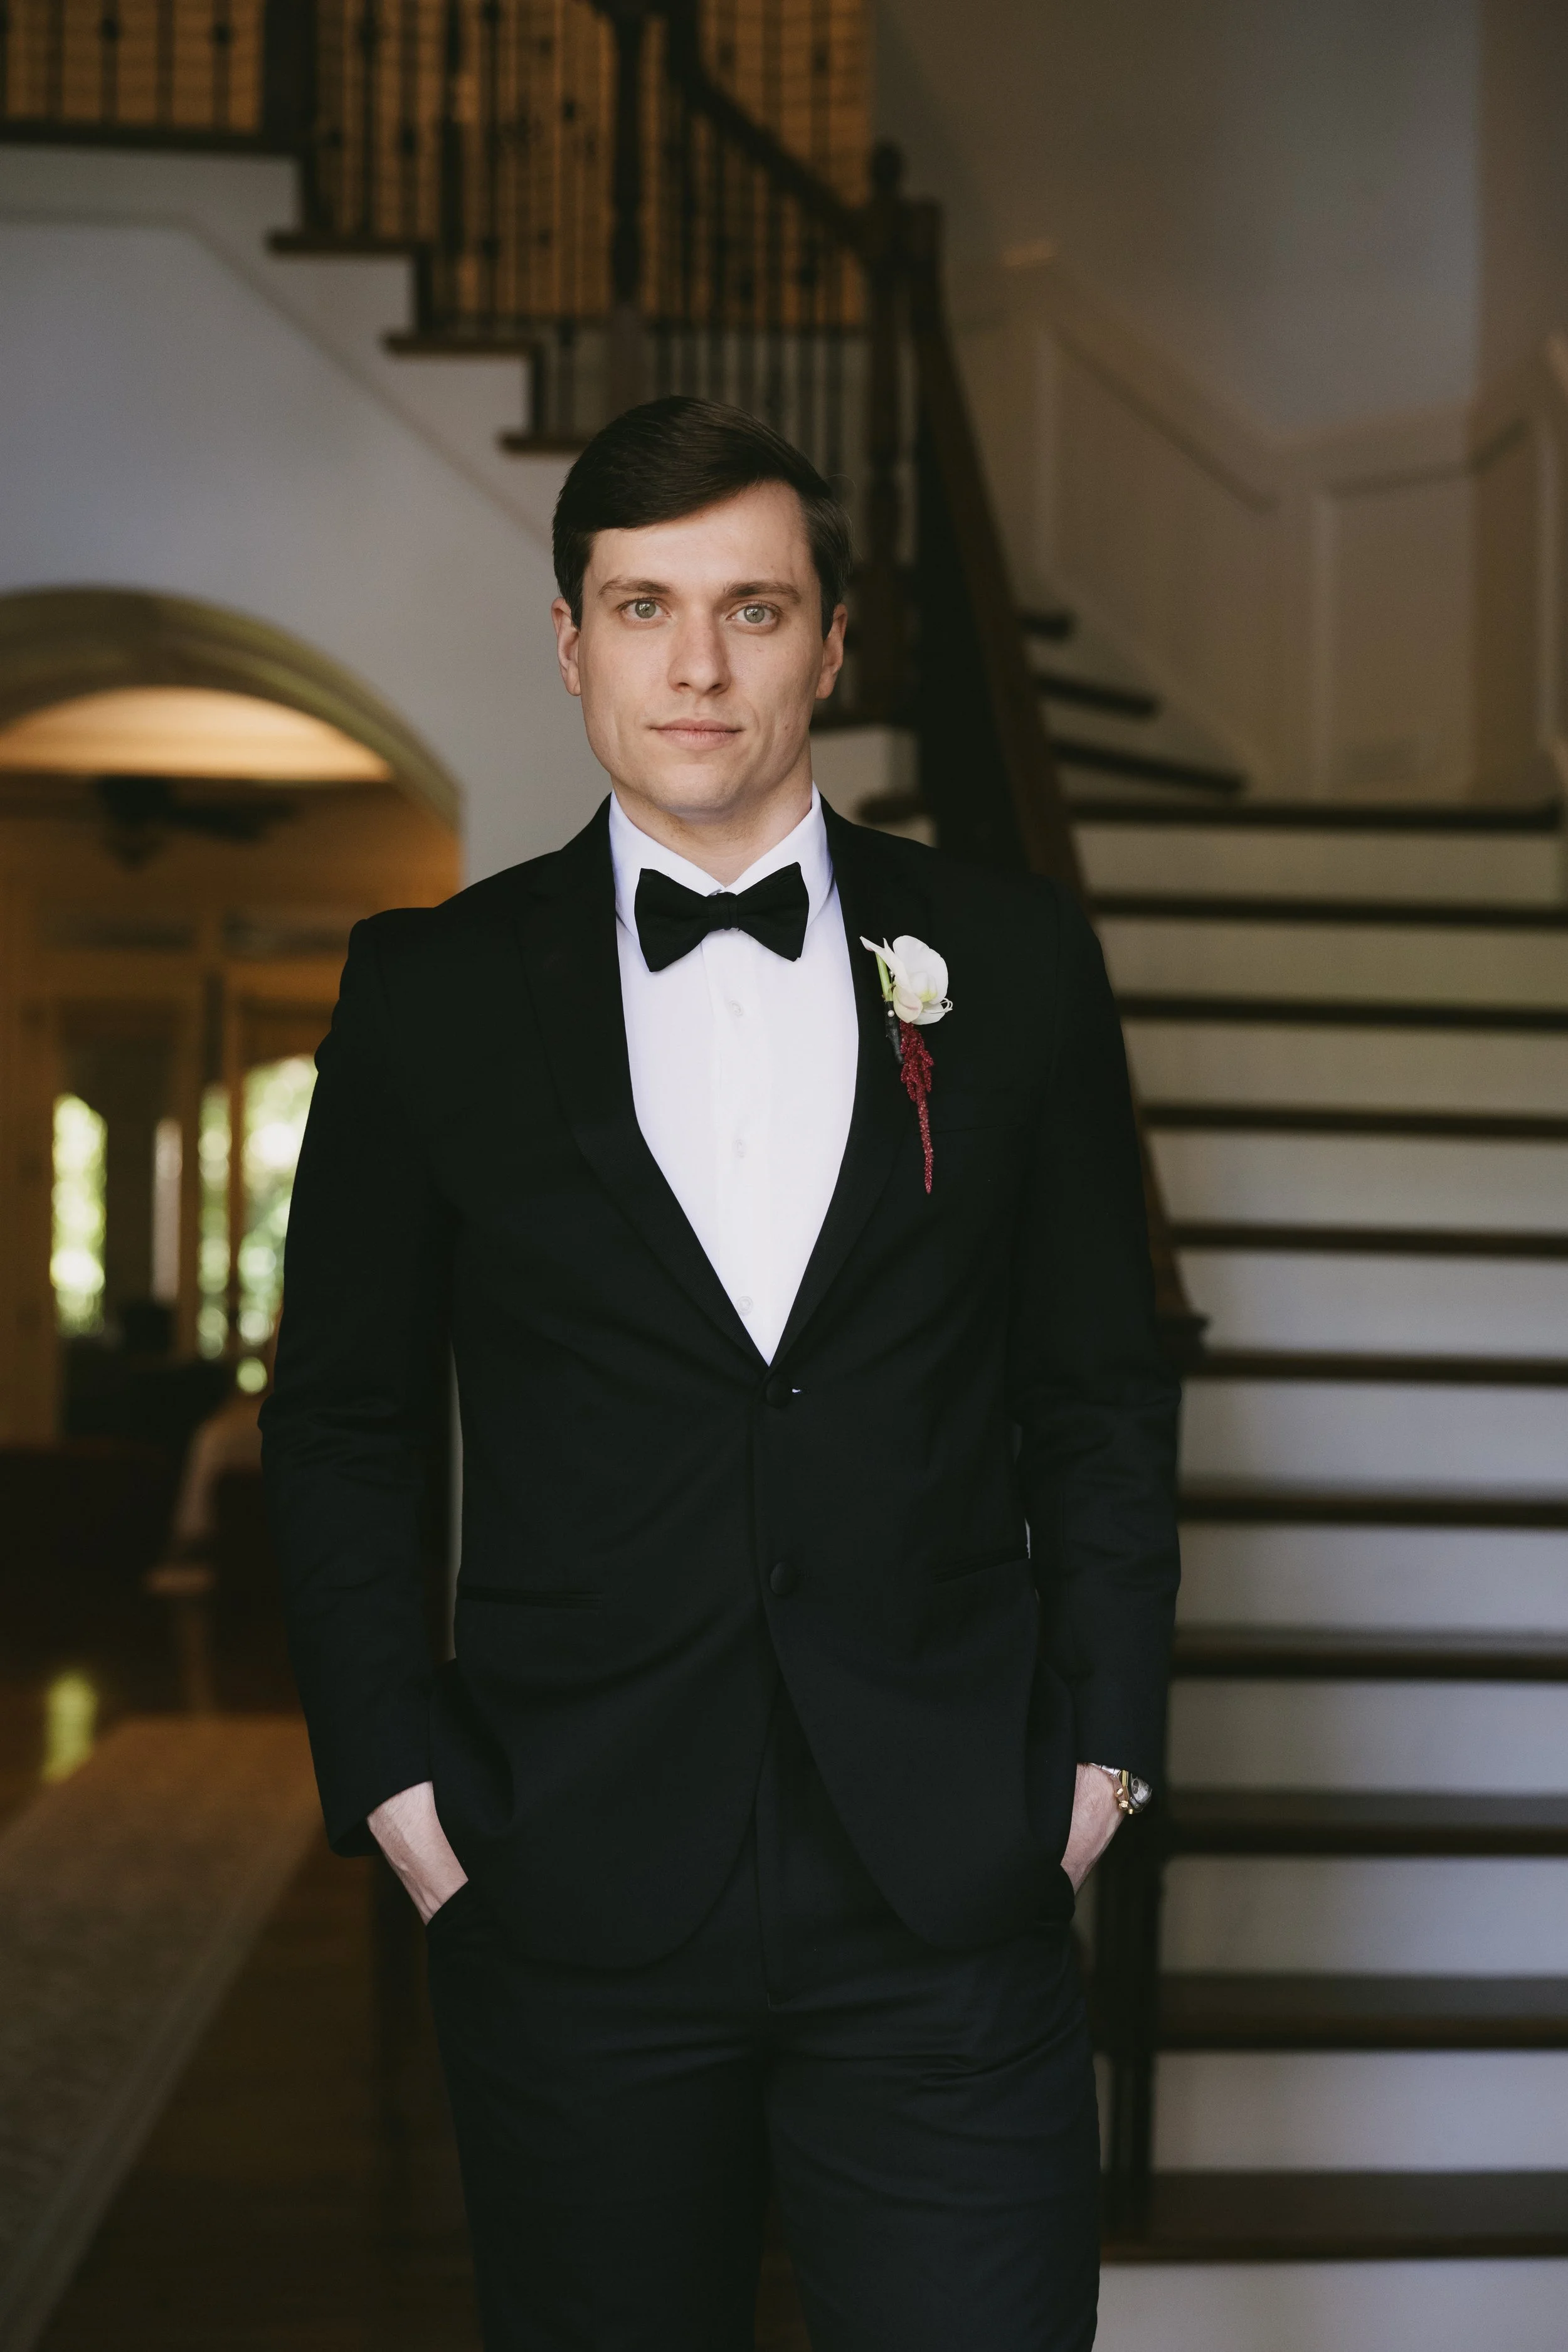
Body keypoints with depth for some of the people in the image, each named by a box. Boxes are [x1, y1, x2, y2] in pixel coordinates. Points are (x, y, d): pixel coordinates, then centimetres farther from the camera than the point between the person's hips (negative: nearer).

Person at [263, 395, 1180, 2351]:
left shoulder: (1015, 964, 6)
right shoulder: (431, 993, 4)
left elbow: (1101, 1396, 10)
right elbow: (339, 1423, 7)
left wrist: (1098, 1747, 3)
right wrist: (401, 1785, 0)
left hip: (948, 1899, 0)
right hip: (573, 1907, 0)